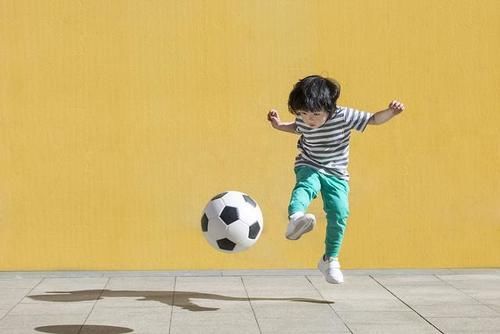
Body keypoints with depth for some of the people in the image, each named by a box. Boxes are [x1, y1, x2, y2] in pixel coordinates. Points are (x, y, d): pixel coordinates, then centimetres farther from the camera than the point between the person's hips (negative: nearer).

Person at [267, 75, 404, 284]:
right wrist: (279, 125, 4)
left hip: (336, 174, 0)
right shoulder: (303, 121, -8)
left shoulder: (344, 116, -18)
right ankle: (295, 218, -68)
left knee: (339, 214, -11)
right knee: (306, 186, -35)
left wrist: (391, 112, -27)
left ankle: (329, 260, 7)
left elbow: (373, 119, -11)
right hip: (309, 167, 0)